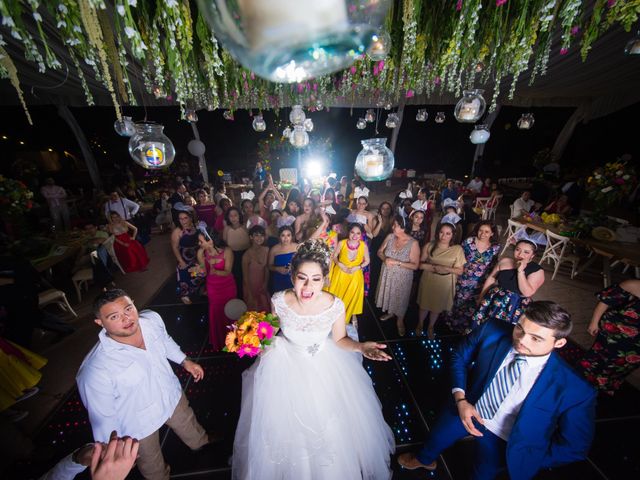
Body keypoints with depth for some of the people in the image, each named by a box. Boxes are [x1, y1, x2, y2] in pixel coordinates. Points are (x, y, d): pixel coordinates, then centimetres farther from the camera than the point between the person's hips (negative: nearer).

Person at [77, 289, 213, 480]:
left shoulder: (152, 319, -24)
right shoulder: (95, 370, -36)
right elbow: (103, 417, -20)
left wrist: (184, 360, 5)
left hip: (173, 396, 5)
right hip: (140, 425, -4)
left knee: (191, 428, 35)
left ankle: (203, 444, 67)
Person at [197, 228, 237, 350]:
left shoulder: (226, 251, -25)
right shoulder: (201, 252, -15)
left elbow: (227, 272, -21)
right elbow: (204, 271, -6)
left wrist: (215, 271, -38)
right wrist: (198, 270, -27)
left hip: (228, 287, -2)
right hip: (212, 288, 3)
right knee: (215, 314, 16)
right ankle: (218, 341, 42)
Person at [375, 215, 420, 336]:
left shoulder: (413, 243, -21)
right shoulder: (390, 237, -10)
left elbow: (415, 265, -19)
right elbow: (380, 251, 1)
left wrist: (397, 262, -27)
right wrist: (385, 259, -20)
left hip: (402, 277, -4)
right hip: (387, 274, 4)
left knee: (400, 297, 14)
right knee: (388, 294, 23)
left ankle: (400, 320, 42)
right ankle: (390, 312, 52)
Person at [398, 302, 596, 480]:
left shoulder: (574, 390, -31)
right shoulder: (492, 331, -27)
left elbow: (574, 447, -14)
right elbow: (459, 357, -11)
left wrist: (526, 461, -9)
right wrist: (460, 400, -19)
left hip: (503, 441, -2)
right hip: (465, 408, 3)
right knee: (436, 439, 29)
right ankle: (424, 460, 64)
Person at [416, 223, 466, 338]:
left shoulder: (458, 249, -11)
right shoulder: (429, 246, -10)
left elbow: (459, 271, -8)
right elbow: (420, 264, -8)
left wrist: (446, 269, -25)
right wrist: (434, 267, -23)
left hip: (445, 284, 1)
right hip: (428, 280, 0)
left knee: (437, 307, 20)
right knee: (424, 304, 16)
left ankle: (430, 327, 46)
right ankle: (420, 324, 44)